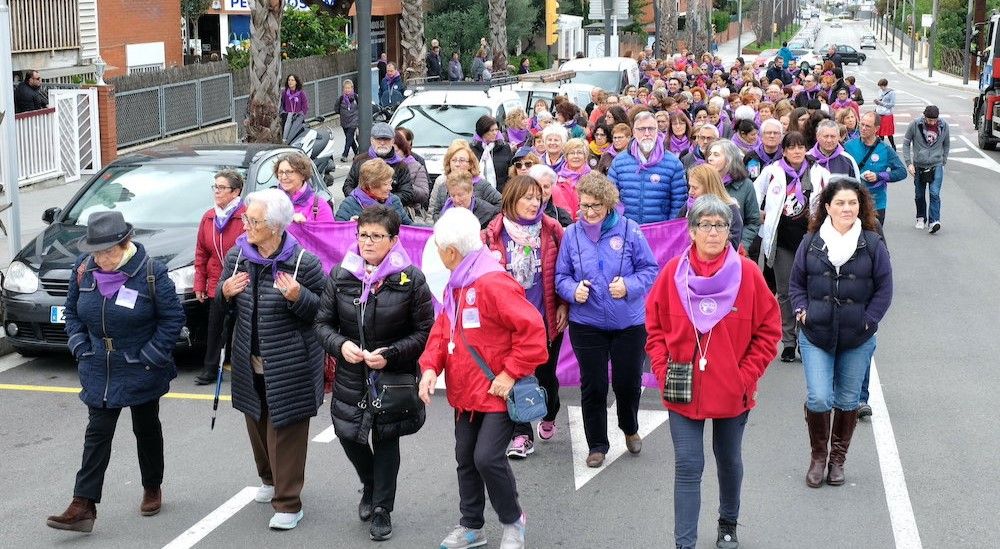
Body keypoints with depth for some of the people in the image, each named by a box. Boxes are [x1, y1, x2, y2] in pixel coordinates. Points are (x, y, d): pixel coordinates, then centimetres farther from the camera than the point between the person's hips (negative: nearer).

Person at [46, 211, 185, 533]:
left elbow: (172, 318, -11)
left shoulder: (151, 272, -17)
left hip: (142, 372, -3)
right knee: (97, 433, 0)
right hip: (99, 371, 3)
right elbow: (72, 311, 10)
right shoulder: (83, 270, -4)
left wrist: (151, 357, -14)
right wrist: (81, 347, -2)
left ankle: (152, 489, 33)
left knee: (146, 429, 14)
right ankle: (83, 506, -3)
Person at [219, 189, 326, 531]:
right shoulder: (236, 256, -1)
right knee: (257, 425, 20)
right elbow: (226, 306, 13)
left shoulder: (304, 262, -17)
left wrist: (297, 297, -28)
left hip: (290, 366, -6)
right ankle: (270, 479, 44)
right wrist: (225, 292, -10)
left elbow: (323, 310, -10)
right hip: (250, 361, 6)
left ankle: (288, 503, 10)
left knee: (285, 431, 0)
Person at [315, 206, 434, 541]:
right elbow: (323, 323, 4)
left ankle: (382, 510, 24)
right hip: (351, 377, 3)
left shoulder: (411, 279, -11)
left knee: (386, 440, 7)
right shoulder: (340, 276, -2)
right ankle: (371, 486, 39)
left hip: (395, 377, -3)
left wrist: (390, 354, -19)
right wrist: (340, 345, -16)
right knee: (349, 435, 8)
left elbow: (425, 332, -8)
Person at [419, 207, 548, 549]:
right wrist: (430, 367, -6)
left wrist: (511, 372, -22)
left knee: (488, 457, -12)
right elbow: (442, 330, 11)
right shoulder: (456, 286, 7)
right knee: (466, 459, 14)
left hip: (497, 394, -9)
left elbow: (532, 329, -25)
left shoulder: (493, 283, -23)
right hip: (465, 393, 9)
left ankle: (513, 520, 12)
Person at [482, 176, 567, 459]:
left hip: (547, 316, 1)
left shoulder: (552, 230, -5)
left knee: (545, 373, 14)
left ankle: (549, 416, 42)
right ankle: (522, 435, 10)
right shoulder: (493, 234, -7)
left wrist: (563, 305, -1)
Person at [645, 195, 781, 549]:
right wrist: (664, 372, -6)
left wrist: (746, 376, -8)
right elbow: (655, 327, 2)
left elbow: (769, 330, -3)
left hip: (733, 393, 1)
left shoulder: (747, 273, -9)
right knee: (688, 467, -1)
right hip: (683, 391, 0)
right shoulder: (673, 272, -7)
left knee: (729, 461, 19)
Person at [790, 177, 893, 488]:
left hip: (857, 339, 0)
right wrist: (802, 311, -4)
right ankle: (818, 456, 13)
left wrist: (868, 320, -6)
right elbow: (796, 283, 10)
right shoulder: (811, 242, 0)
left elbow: (884, 288, 2)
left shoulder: (872, 243, -4)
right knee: (819, 398, -9)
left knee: (848, 400, 11)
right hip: (815, 336, 0)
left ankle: (837, 458, 29)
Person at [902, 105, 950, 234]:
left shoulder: (944, 126, -5)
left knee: (935, 193, -14)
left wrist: (943, 161, 12)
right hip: (919, 166, 1)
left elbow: (946, 145, 11)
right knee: (920, 195, 11)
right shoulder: (915, 125, -10)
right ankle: (921, 218, 31)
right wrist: (908, 163, -6)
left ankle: (933, 221, -13)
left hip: (936, 166, 0)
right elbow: (906, 143, -1)